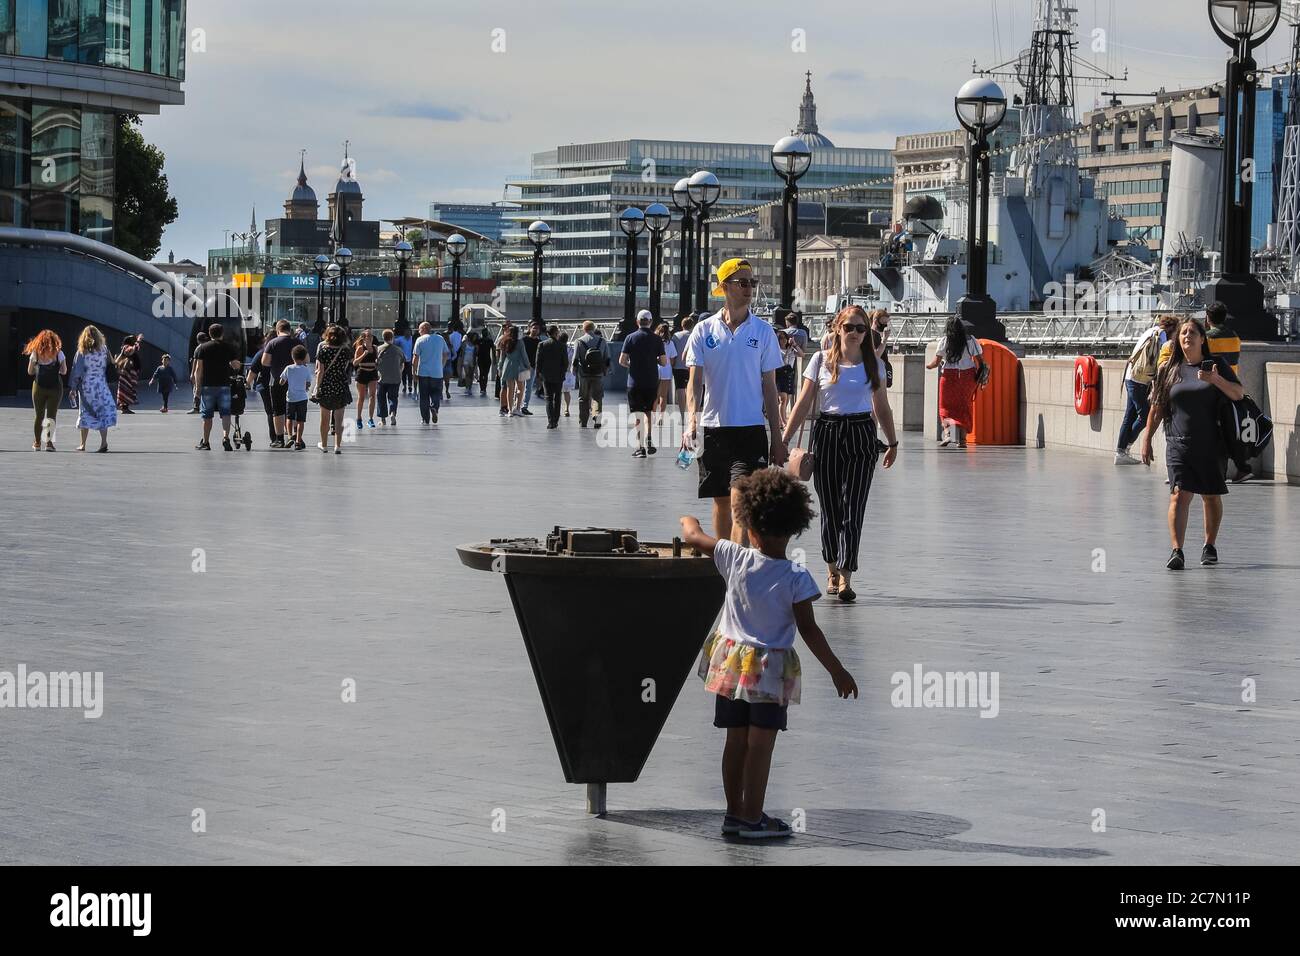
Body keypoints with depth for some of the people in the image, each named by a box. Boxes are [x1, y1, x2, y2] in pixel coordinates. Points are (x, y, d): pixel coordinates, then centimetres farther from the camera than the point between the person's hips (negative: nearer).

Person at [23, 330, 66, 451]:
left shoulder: (35, 353, -1)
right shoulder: (58, 353, -4)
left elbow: (30, 372, 3)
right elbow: (64, 371, 1)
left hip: (39, 386, 1)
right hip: (55, 387, -1)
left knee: (39, 416, 12)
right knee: (51, 416, 2)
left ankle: (37, 443, 17)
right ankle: (49, 442, -10)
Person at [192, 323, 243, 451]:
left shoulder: (202, 348, 2)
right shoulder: (229, 347, 4)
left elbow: (198, 370, -2)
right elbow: (236, 366, 3)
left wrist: (198, 387, 2)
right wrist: (238, 365, 27)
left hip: (207, 386, 0)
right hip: (224, 385, 0)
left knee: (207, 415, 7)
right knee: (225, 413, 3)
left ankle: (205, 442, 13)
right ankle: (225, 437, -17)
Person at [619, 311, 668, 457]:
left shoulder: (630, 338, -3)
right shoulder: (657, 339, -2)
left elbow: (622, 361, -6)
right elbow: (664, 363, -3)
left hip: (634, 383, -1)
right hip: (652, 382, 1)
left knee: (637, 415, 2)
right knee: (649, 412, 18)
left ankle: (640, 447, -1)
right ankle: (649, 439, 3)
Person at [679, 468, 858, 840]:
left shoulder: (735, 559, -7)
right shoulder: (795, 577, -16)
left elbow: (692, 536, 7)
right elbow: (808, 630, -14)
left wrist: (689, 522, 31)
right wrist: (836, 670, -7)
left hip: (731, 663, 4)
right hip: (771, 669, -4)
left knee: (736, 739, 12)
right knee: (761, 744, 1)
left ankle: (734, 812, 20)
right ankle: (752, 818, 4)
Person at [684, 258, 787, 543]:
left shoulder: (763, 331, 3)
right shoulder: (704, 331, 4)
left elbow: (769, 388, 6)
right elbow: (695, 381, 2)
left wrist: (777, 439, 5)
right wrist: (692, 420, -16)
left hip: (751, 428, -2)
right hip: (713, 427, 2)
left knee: (741, 499, -15)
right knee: (721, 503, 10)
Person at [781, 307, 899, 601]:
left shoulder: (874, 364, 7)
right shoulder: (821, 360, 3)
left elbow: (882, 407, 16)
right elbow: (803, 403, 4)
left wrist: (893, 442, 19)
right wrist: (784, 441, 0)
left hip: (861, 436, 0)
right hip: (827, 433, 0)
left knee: (853, 509, -8)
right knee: (830, 508, 5)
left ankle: (845, 577, -12)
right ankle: (832, 569, 23)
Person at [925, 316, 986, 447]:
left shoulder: (944, 341, -4)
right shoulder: (971, 340, 2)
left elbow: (937, 361, -3)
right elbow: (980, 360, 0)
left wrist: (929, 366, 18)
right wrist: (979, 376, 11)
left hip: (949, 376, -2)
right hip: (968, 376, 2)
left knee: (946, 407, 9)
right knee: (964, 407, 11)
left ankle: (948, 432, -14)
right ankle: (962, 440, 7)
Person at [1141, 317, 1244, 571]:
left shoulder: (1217, 364, 4)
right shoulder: (1169, 369, 6)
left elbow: (1238, 394, -2)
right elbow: (1157, 408, 10)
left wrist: (1217, 380, -19)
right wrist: (1146, 440, 8)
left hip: (1212, 444, 1)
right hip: (1178, 443, 0)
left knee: (1211, 496, 12)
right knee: (1179, 495, -14)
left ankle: (1210, 546, 29)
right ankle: (1176, 552, -18)